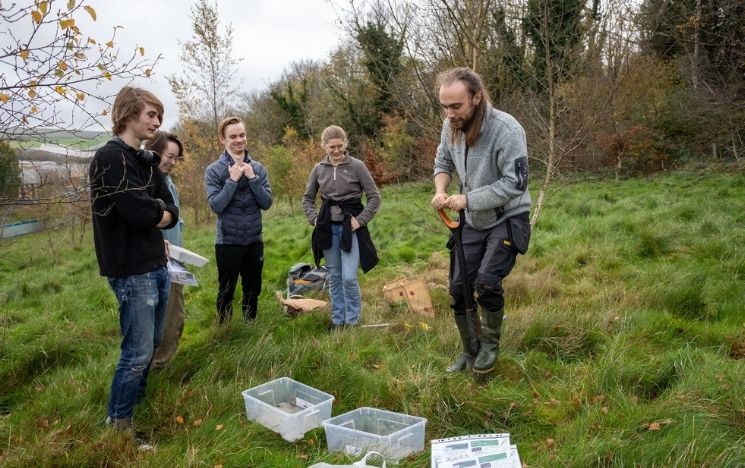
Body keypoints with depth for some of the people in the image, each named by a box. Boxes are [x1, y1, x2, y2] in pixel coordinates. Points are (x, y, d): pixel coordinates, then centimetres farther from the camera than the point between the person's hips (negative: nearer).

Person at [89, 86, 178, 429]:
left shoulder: (146, 160, 14)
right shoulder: (110, 158, -13)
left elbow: (171, 213, 8)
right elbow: (138, 211, -23)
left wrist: (152, 213, -10)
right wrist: (158, 211, -4)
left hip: (156, 265, 9)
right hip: (131, 270, -9)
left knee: (152, 343, 18)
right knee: (138, 352, -3)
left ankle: (137, 401, 35)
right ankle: (118, 423, 13)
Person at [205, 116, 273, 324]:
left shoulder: (258, 168, 3)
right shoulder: (214, 170, -6)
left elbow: (267, 202, -4)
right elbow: (216, 205, -15)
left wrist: (252, 178, -14)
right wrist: (232, 180, -19)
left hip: (254, 241, 3)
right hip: (228, 242, -3)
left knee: (252, 291, 16)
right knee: (226, 293, 9)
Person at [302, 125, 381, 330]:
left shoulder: (357, 166, -7)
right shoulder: (319, 169, 4)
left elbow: (374, 197, -3)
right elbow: (307, 198, 16)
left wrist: (361, 220, -11)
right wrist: (314, 218, 2)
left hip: (350, 227, -4)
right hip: (328, 227, 4)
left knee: (349, 277, -8)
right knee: (334, 276, 12)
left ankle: (352, 321, 10)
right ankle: (337, 319, 24)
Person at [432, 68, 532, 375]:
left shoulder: (506, 130, -26)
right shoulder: (451, 126, -7)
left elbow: (515, 183, -27)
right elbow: (443, 162, 10)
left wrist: (467, 199, -26)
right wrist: (441, 191, -11)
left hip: (506, 219, -6)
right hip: (472, 221, 6)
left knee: (486, 282, -21)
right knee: (459, 287, 6)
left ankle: (490, 343, 8)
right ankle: (469, 350, 26)